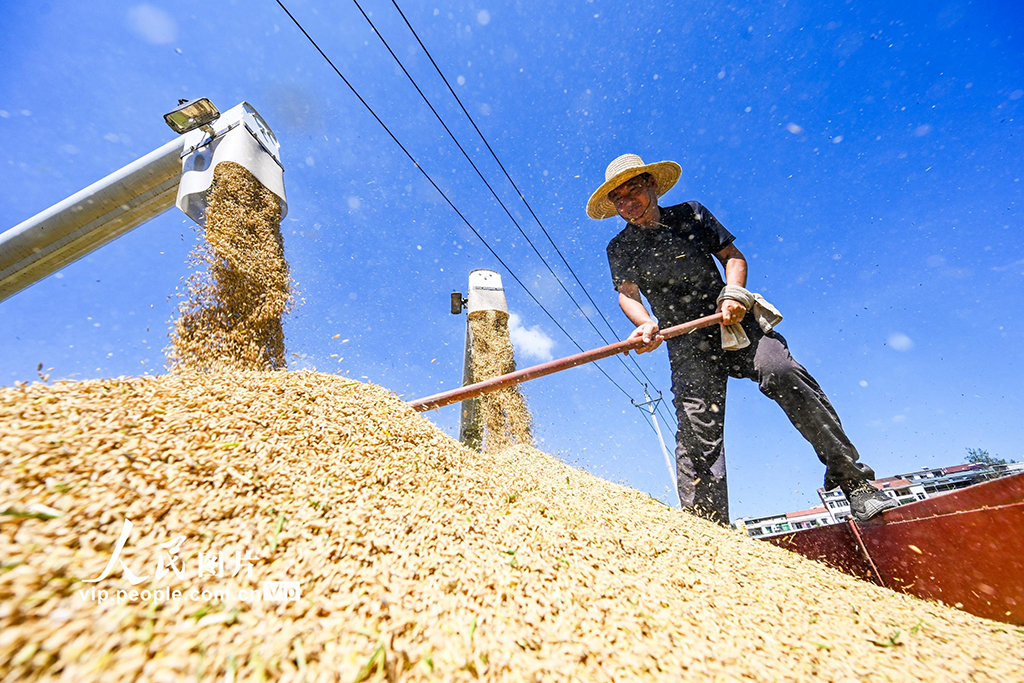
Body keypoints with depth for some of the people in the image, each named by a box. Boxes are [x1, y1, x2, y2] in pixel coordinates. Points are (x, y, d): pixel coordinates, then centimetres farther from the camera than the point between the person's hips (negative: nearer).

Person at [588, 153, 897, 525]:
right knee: (697, 433, -10)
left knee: (783, 372, -25)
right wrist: (646, 324, -26)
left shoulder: (691, 214, 13)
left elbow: (734, 256, 10)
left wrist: (733, 293, -10)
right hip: (688, 347, 0)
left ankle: (852, 480, -11)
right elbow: (627, 295, -4)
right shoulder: (619, 248, 10)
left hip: (733, 324, 1)